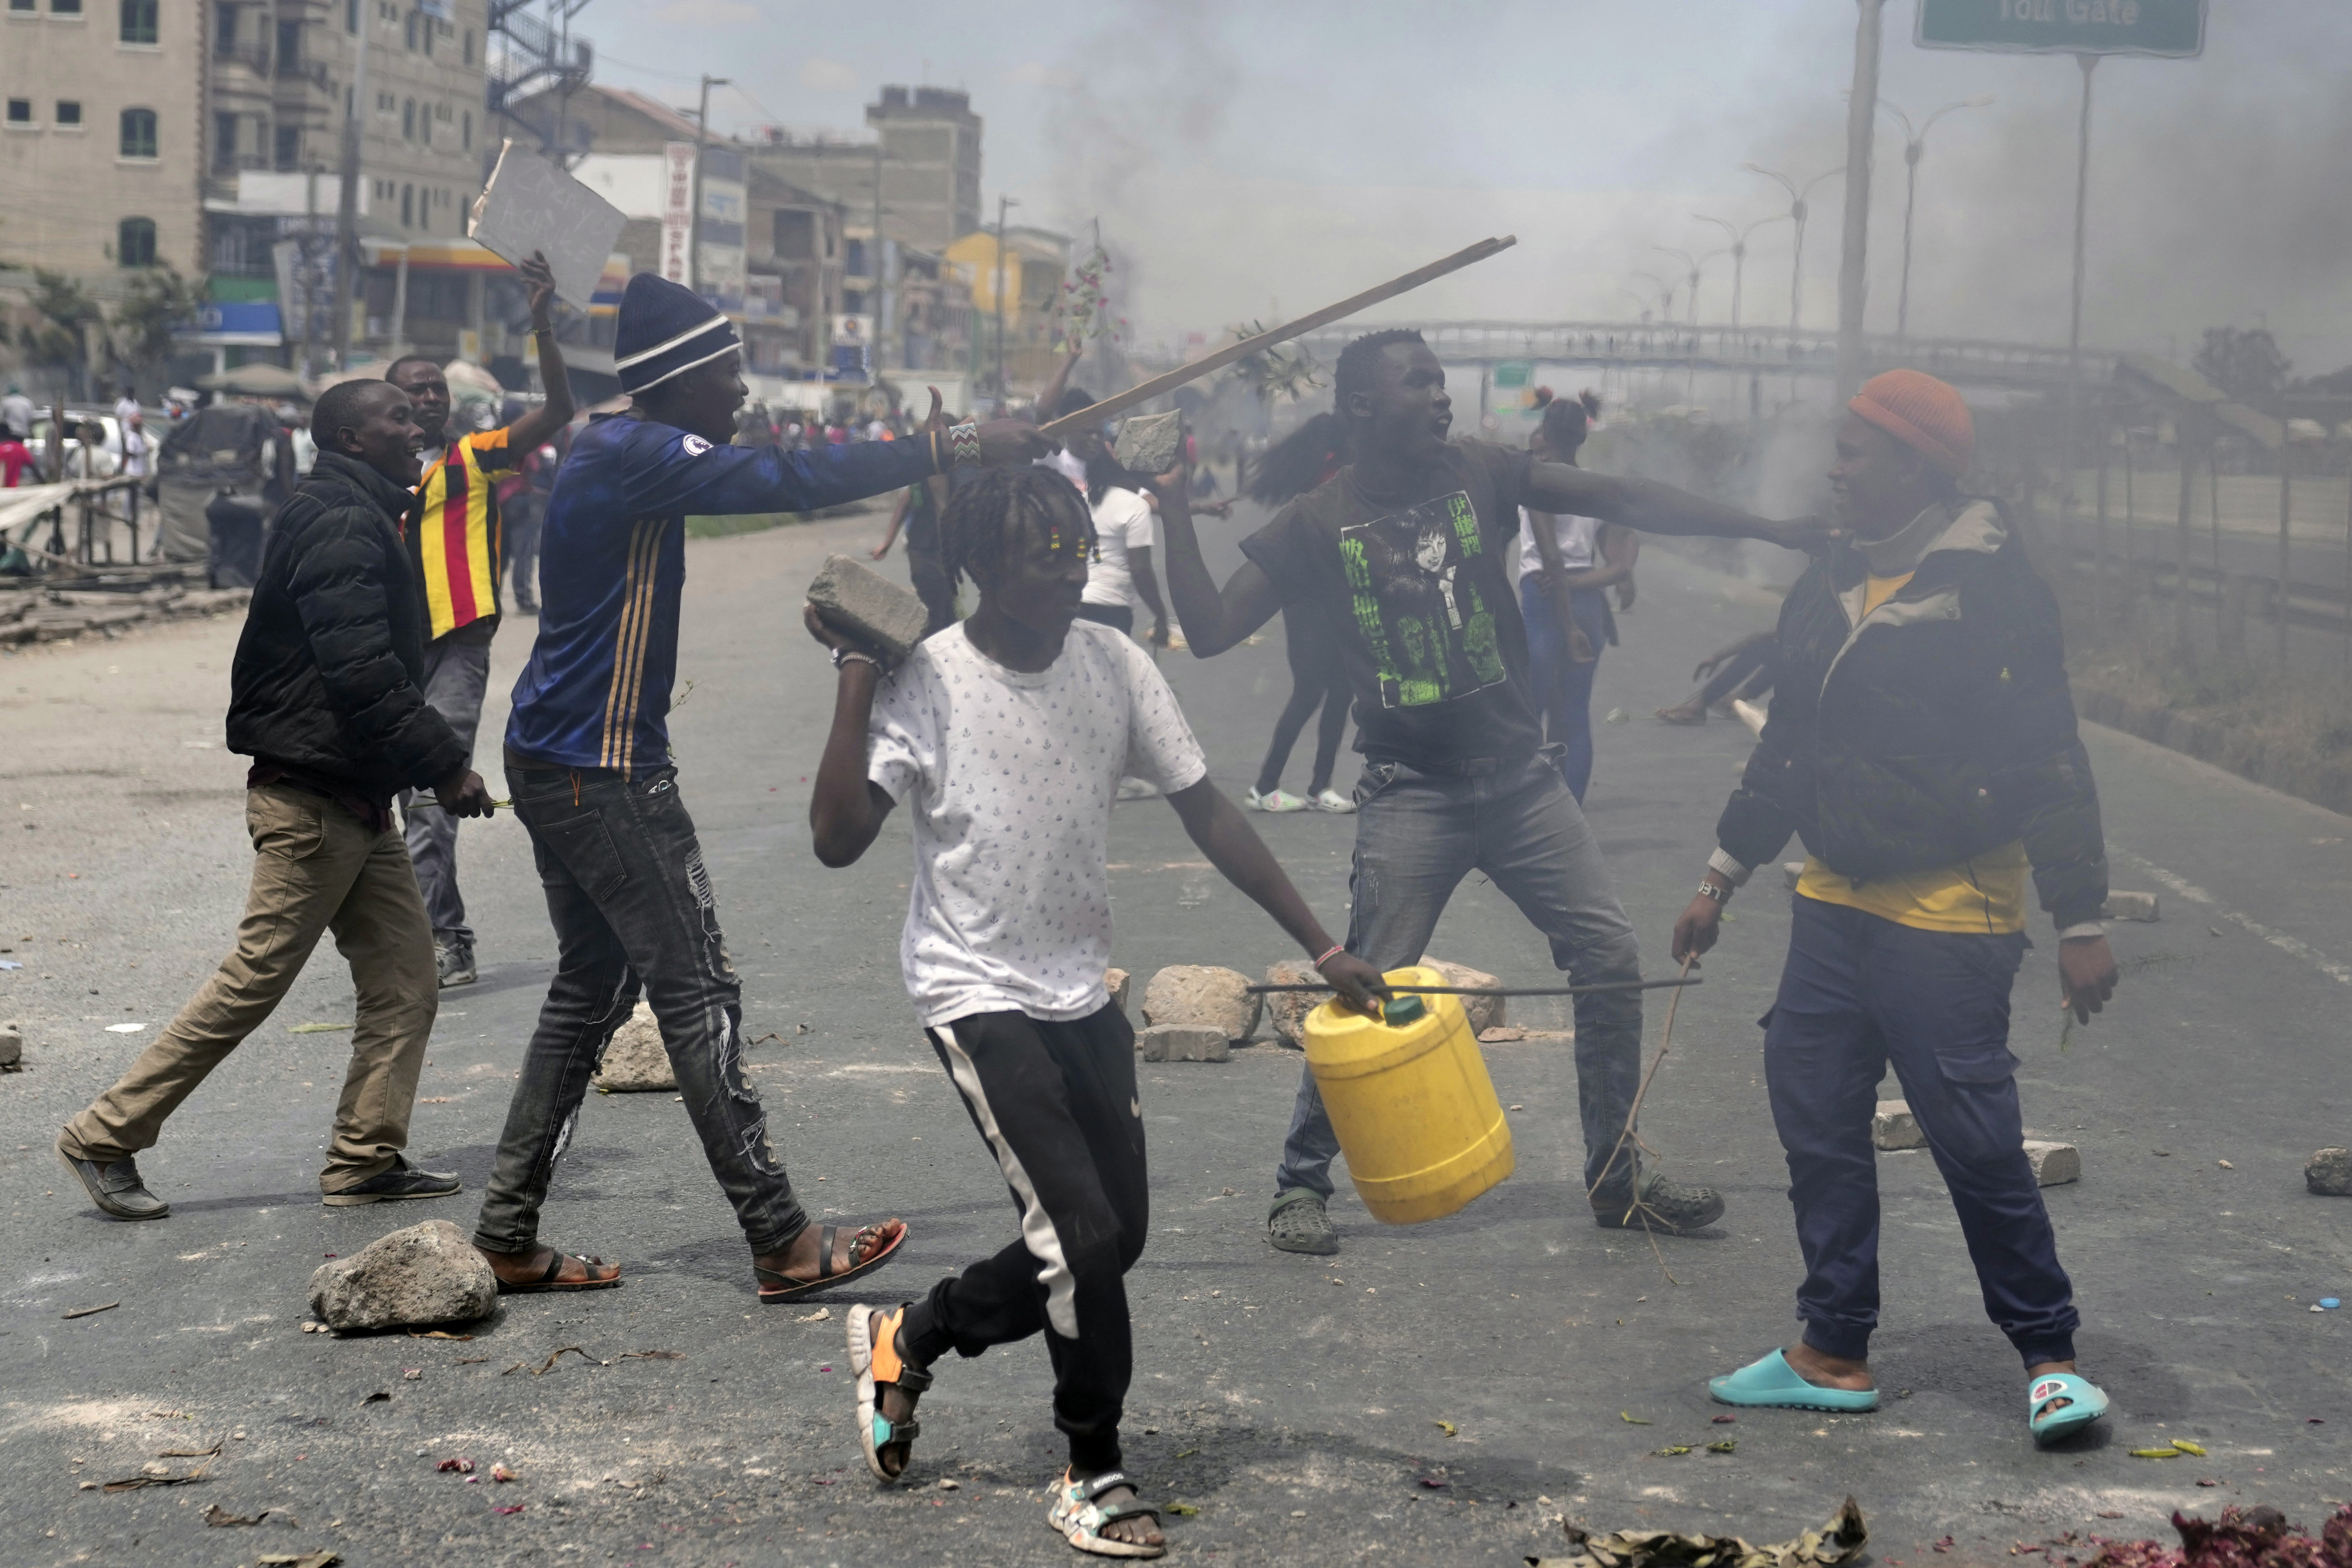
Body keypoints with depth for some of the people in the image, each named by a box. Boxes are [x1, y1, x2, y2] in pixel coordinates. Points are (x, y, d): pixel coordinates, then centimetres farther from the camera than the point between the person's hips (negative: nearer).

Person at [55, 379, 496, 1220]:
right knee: (250, 985, -4)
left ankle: (367, 1158, 12)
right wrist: (444, 764, -22)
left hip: (357, 799, 10)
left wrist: (430, 760, 13)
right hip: (311, 797, -10)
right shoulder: (341, 527, -16)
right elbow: (362, 674, -25)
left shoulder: (360, 521, 18)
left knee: (404, 981, 7)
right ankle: (105, 1138, 5)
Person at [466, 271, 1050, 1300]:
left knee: (592, 988, 14)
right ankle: (782, 1245, -4)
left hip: (556, 765, 10)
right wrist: (956, 450, -23)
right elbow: (789, 481, -25)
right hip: (603, 770, -10)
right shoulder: (635, 456, -16)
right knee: (698, 993, -7)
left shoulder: (621, 454, 15)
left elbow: (770, 482, 19)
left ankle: (506, 1239, 16)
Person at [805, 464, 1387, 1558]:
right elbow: (838, 840, -27)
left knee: (1111, 1238, 10)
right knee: (1084, 1233, -12)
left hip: (1082, 995, 6)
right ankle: (1093, 1471, 10)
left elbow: (1206, 812, 2)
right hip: (978, 999, -6)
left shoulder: (1112, 663, -4)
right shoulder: (925, 684, -17)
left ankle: (907, 1340, 33)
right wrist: (855, 678, -28)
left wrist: (1324, 950, 0)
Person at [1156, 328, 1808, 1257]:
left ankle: (1617, 1179, 17)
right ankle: (1301, 1185, 11)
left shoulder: (1480, 476, 3)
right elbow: (1210, 630, -4)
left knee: (1610, 960, 3)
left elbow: (1625, 502, 1)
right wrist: (1173, 512, -11)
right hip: (1411, 795, -4)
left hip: (1520, 778, 4)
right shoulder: (1318, 525, -3)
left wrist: (1765, 528, -3)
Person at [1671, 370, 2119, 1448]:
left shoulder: (1990, 586, -12)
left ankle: (2050, 1357, 9)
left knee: (1973, 1137, -7)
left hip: (1950, 916, -8)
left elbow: (2050, 761, -13)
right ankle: (1832, 1352, 17)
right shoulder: (1832, 586, 11)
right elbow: (1790, 743, 21)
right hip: (1836, 904, 8)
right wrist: (1722, 878, 23)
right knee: (1815, 1116, 7)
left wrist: (2080, 923, -14)